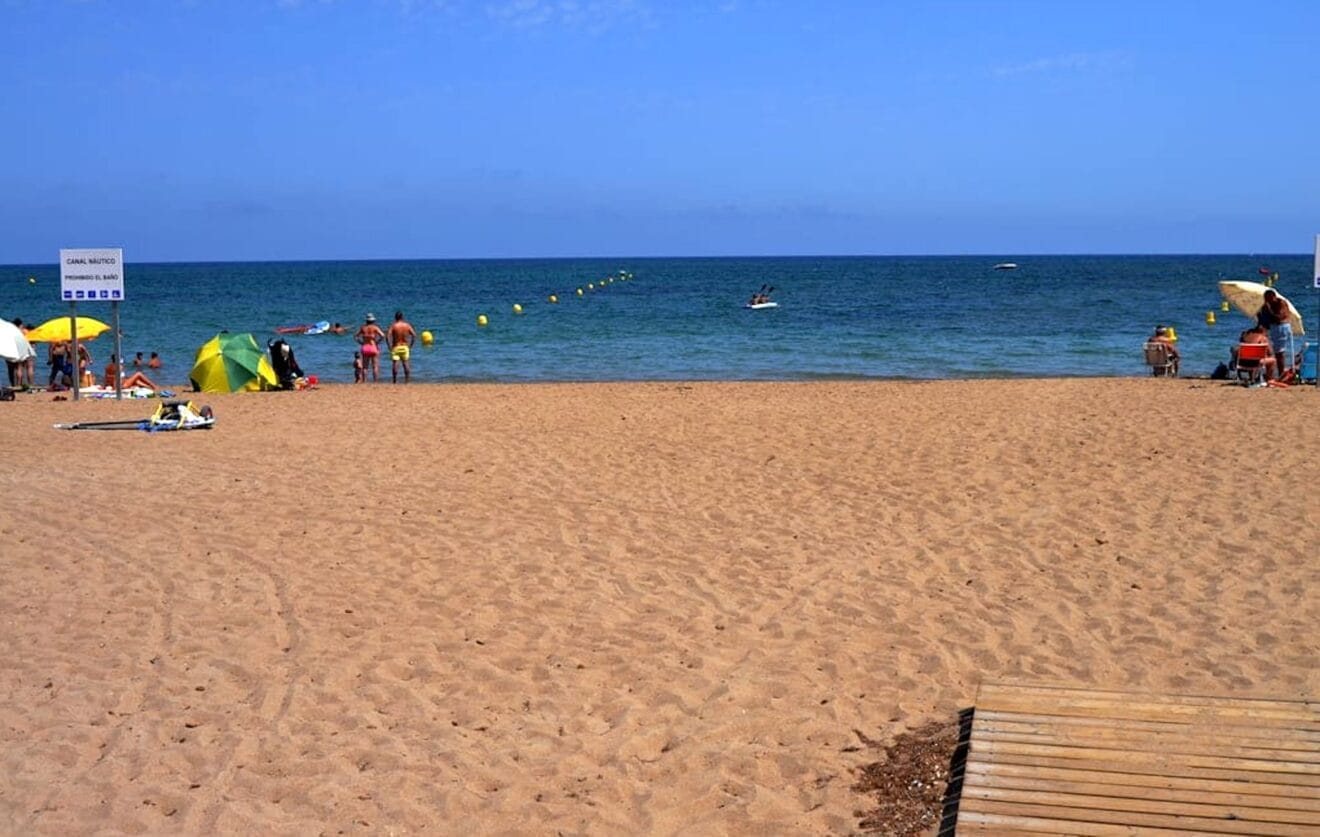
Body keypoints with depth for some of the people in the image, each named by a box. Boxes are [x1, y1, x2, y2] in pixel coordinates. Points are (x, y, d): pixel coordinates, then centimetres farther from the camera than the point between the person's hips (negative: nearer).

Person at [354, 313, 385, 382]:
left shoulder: (362, 327, 6)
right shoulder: (375, 327, -5)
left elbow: (355, 336, 10)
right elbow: (382, 336, -16)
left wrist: (361, 342, 9)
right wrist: (377, 342, -4)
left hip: (365, 348, 3)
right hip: (374, 347, -3)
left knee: (365, 367, 9)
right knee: (375, 366, 0)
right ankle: (375, 381, -5)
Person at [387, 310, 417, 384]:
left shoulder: (393, 325, -5)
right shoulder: (407, 325, 2)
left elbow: (388, 336, -16)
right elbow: (414, 335, -2)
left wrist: (390, 347, -9)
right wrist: (410, 346, 4)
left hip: (396, 347, -3)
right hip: (405, 347, 3)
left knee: (395, 364, -3)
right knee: (406, 363, 8)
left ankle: (395, 381, -6)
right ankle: (407, 380, 8)